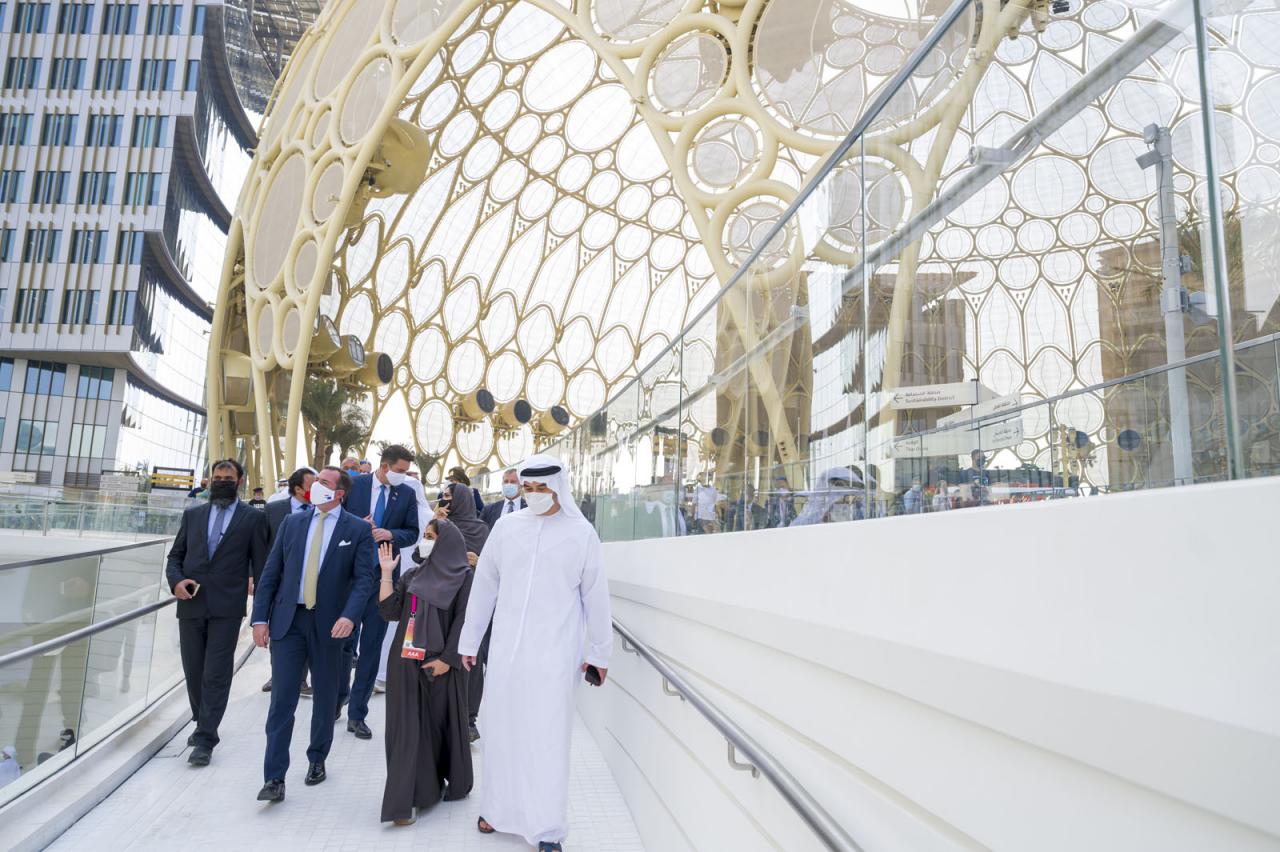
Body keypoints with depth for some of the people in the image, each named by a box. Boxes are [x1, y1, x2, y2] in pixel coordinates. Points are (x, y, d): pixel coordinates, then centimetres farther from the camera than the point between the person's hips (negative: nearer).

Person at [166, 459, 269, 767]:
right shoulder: (192, 515, 14)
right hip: (191, 605, 4)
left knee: (216, 674, -6)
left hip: (227, 608, -4)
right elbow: (175, 556, 16)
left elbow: (260, 565, 3)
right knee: (193, 672, 13)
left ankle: (204, 740, 0)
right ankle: (203, 724, 31)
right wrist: (176, 580, -6)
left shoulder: (253, 518, 3)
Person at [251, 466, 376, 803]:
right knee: (282, 698, -1)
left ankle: (317, 761, 31)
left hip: (329, 624, -1)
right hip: (287, 619, 2)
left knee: (325, 698, 12)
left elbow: (365, 577, -8)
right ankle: (274, 778, 5)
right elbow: (271, 572, 7)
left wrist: (349, 616, -23)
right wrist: (260, 617, 0)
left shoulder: (358, 529, -2)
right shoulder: (292, 522, 7)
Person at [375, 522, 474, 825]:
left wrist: (447, 659, -14)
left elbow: (463, 620, -8)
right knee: (408, 727, 4)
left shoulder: (463, 576, -4)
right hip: (407, 663, 4)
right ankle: (404, 799, 11)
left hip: (440, 664, -4)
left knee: (441, 722, 7)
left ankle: (452, 782, 27)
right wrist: (387, 573, -4)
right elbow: (389, 611, 2)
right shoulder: (411, 575, 11)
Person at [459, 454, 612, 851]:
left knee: (548, 740, 1)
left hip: (553, 655, -3)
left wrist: (599, 652, 5)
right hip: (506, 650, 3)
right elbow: (483, 588, 9)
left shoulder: (581, 533, -5)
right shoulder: (506, 527, 2)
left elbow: (595, 597, 1)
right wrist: (469, 642, 12)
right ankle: (499, 808, 33)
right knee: (501, 731, 13)